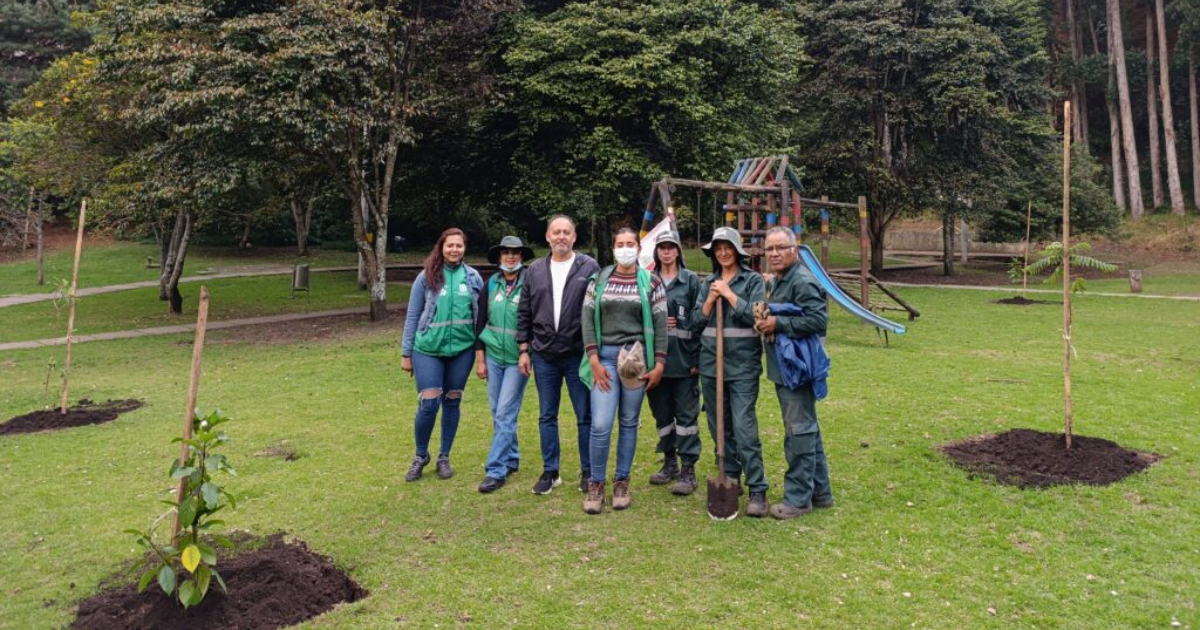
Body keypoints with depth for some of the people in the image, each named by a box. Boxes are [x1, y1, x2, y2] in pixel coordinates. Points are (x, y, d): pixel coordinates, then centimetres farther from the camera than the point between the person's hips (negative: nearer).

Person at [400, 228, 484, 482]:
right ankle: (421, 456, 18)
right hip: (428, 349, -2)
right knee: (429, 403, -5)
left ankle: (444, 457, 25)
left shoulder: (473, 277, 2)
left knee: (452, 402, 10)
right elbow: (412, 316, 1)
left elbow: (481, 315, 8)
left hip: (462, 349, 2)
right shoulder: (427, 277, -3)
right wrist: (406, 353, 0)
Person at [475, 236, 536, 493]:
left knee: (505, 414, -6)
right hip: (493, 356, 5)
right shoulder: (492, 284, 5)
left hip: (517, 359, -5)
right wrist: (480, 358, 6)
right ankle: (511, 459, 27)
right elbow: (481, 321, 9)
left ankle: (496, 470, -2)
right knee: (498, 412, 11)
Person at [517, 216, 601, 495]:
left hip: (579, 355, -3)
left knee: (585, 416, 5)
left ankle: (588, 471, 19)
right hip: (544, 356, 3)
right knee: (547, 416, 11)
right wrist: (524, 349, 6)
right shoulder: (534, 271, 8)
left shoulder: (589, 267, -2)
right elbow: (524, 313, 11)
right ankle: (550, 471, 23)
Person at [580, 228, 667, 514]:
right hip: (605, 357, 0)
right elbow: (588, 320, 2)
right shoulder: (598, 280, 6)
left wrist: (659, 364, -5)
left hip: (636, 358, 0)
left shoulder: (651, 282, 4)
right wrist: (594, 361, -6)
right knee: (601, 425, -7)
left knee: (629, 423, 7)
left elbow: (660, 325, 2)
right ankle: (596, 483, 9)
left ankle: (621, 481, 20)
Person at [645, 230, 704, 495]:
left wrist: (697, 357, -9)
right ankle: (670, 462, 26)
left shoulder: (691, 280, 1)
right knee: (662, 412, 12)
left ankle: (688, 469, 6)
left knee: (686, 413, -1)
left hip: (684, 358, -3)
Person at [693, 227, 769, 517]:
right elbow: (696, 323, 8)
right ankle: (729, 480, 25)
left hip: (743, 365, -5)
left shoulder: (753, 280, -1)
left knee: (744, 429, -11)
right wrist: (711, 299, -6)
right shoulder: (707, 284, 13)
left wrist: (728, 293, -11)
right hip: (711, 363, 5)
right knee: (719, 428, 11)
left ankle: (757, 491, -5)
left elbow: (755, 316, -14)